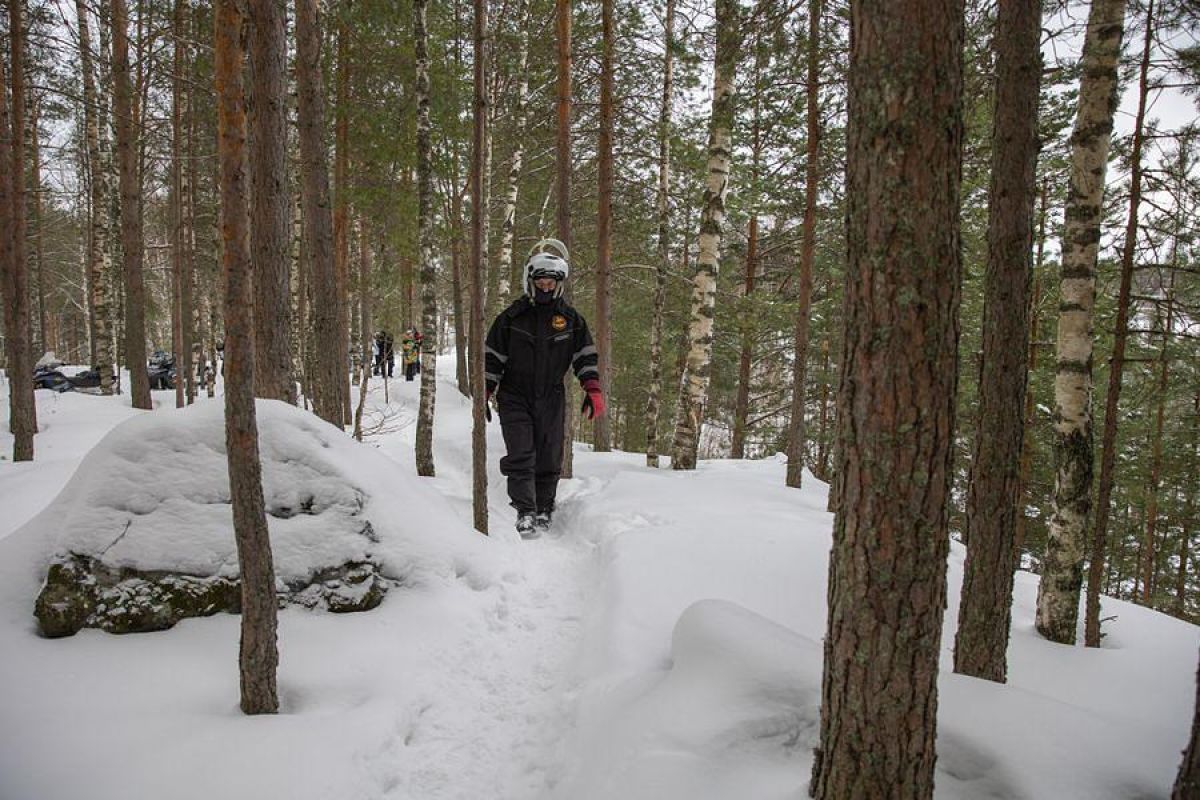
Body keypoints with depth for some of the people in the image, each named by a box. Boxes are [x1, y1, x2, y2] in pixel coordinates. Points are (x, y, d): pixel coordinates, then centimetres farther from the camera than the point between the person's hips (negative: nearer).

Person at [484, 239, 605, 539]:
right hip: (514, 398, -2)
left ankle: (544, 511, 20)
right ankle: (525, 512, -9)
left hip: (550, 400, 2)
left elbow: (585, 356, 6)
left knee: (549, 460, 6)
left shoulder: (571, 319, 3)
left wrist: (593, 390, -5)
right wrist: (484, 394, -2)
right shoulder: (511, 317, -1)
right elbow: (492, 356, 2)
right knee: (521, 456, -12)